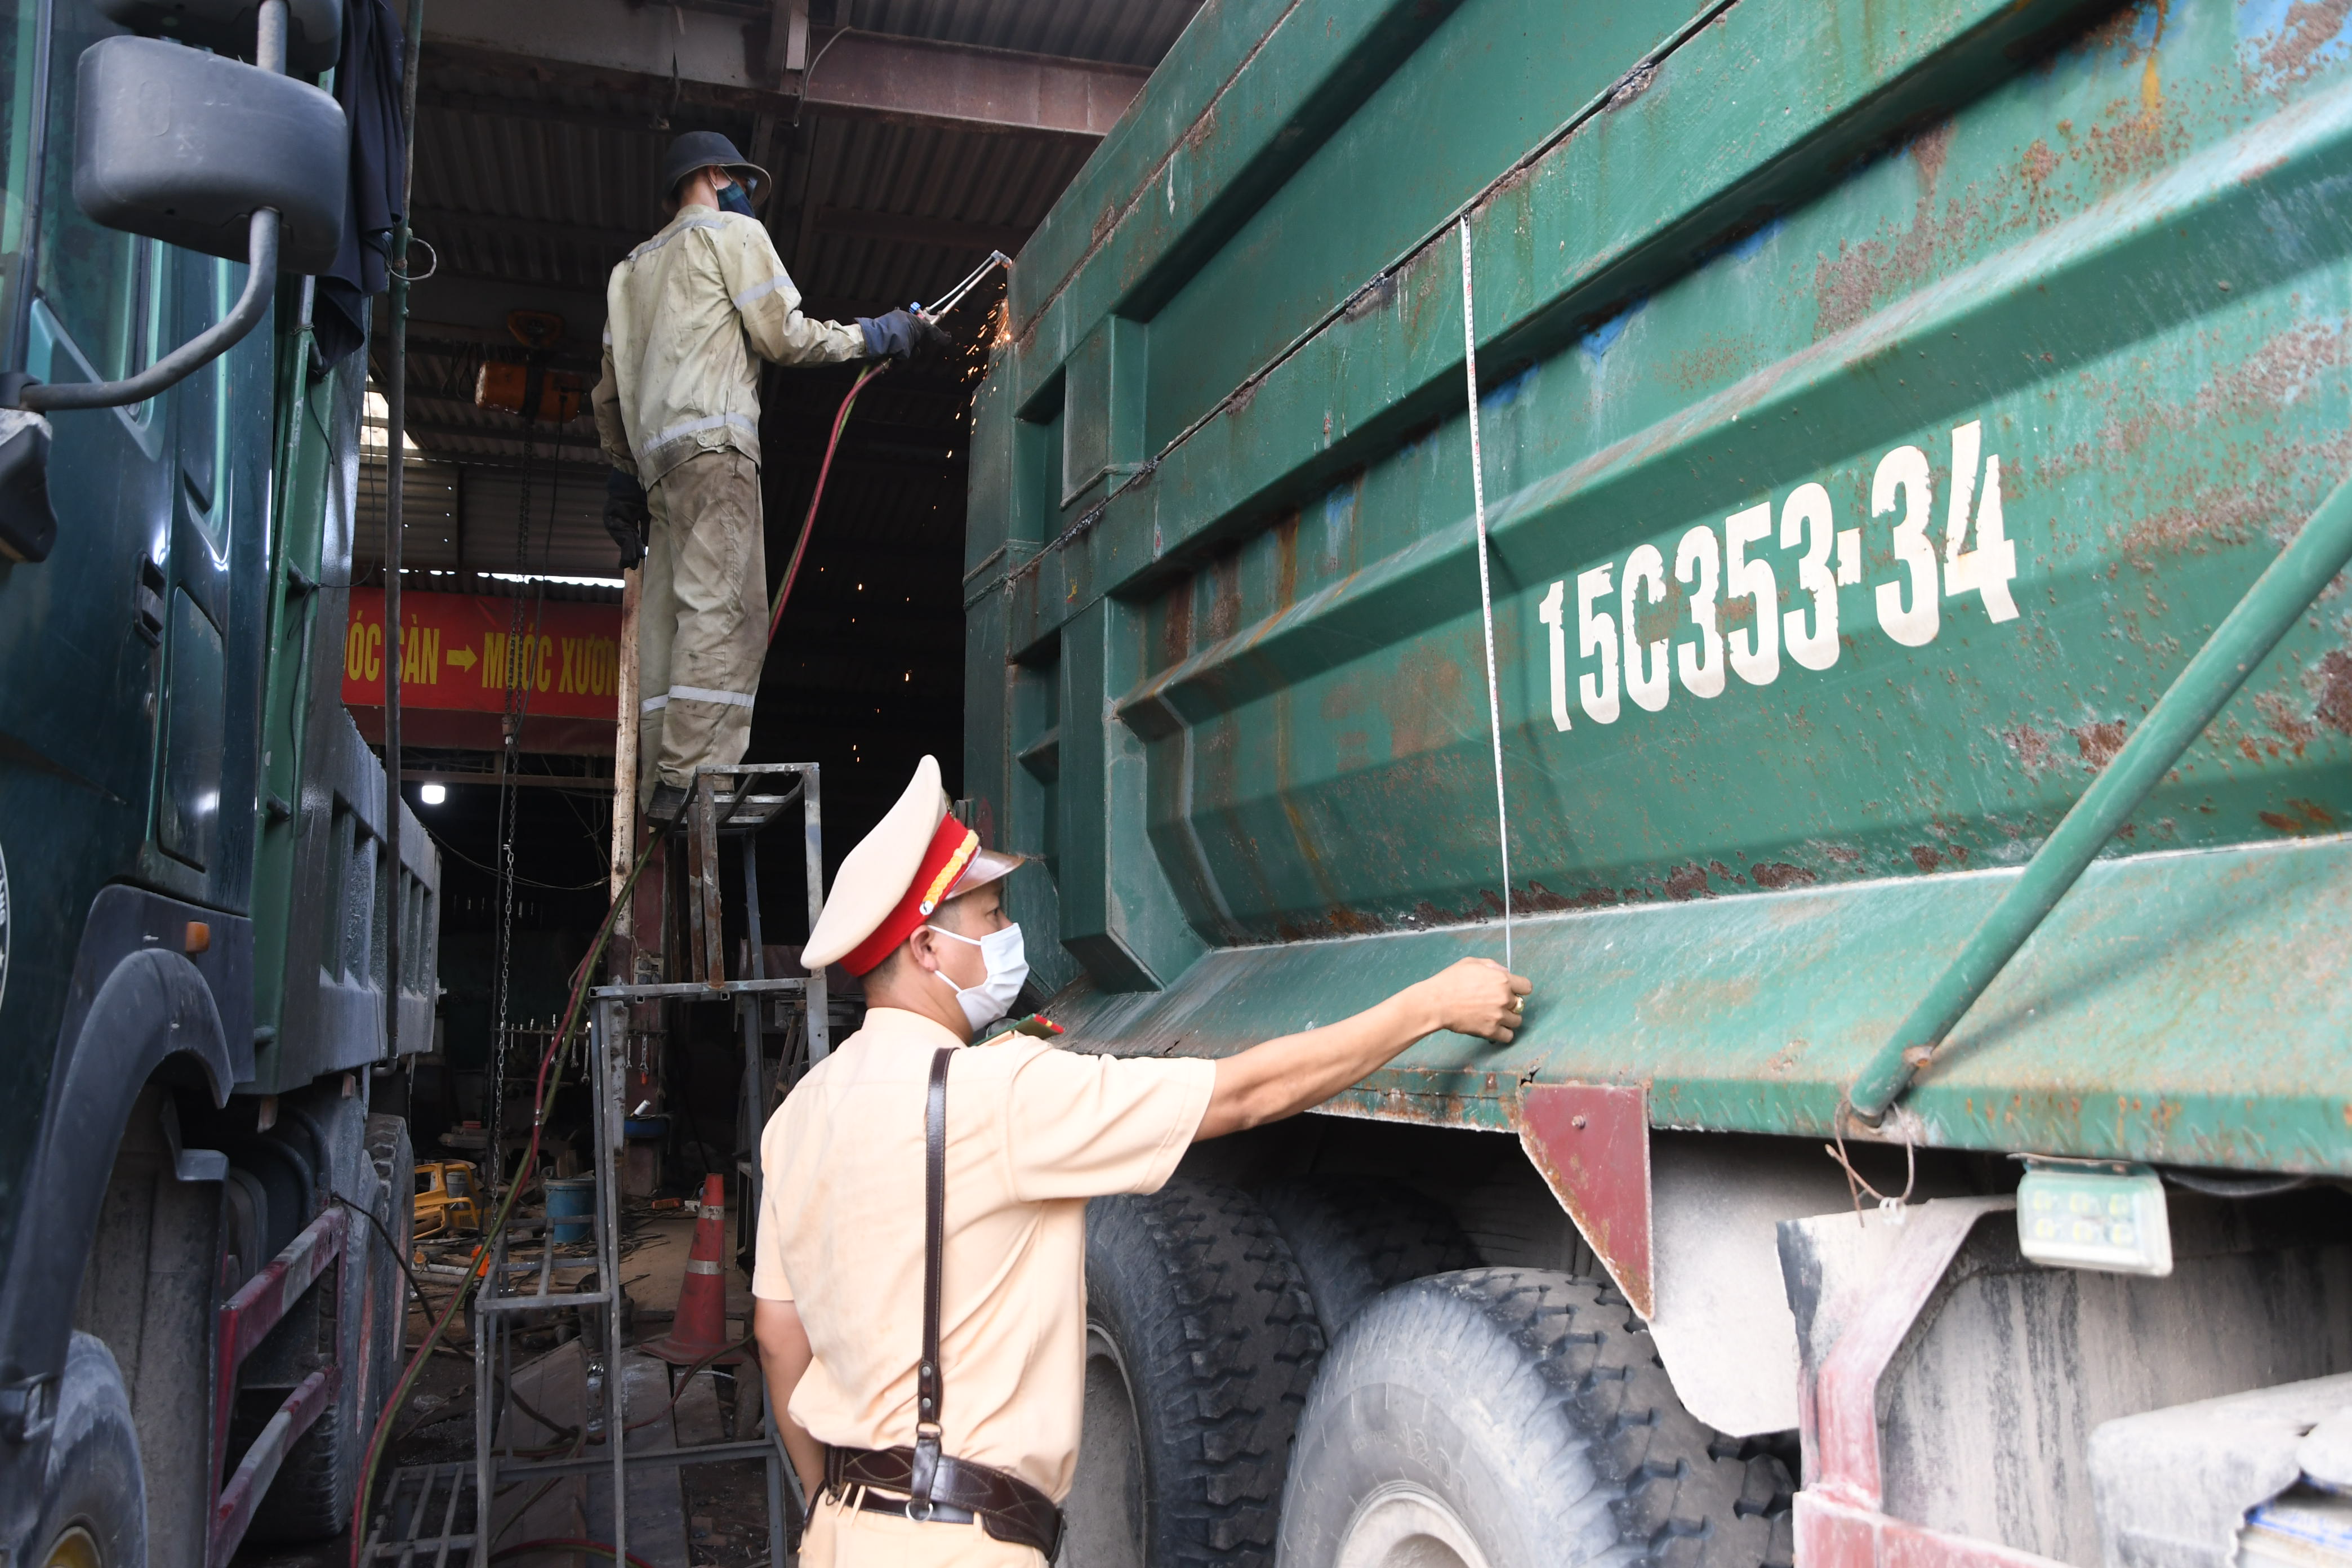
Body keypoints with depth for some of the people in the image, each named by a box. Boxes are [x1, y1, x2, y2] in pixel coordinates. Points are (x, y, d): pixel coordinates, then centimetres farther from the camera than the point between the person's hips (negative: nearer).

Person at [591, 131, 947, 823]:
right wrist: (878, 336, 11)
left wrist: (622, 476, 25)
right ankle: (690, 777, -30)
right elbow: (783, 335, 2)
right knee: (723, 609, -18)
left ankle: (659, 787, -6)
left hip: (655, 454, 8)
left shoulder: (631, 268, 32)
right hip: (713, 441, -8)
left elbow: (608, 390, 26)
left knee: (668, 619, 1)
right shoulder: (732, 232, 10)